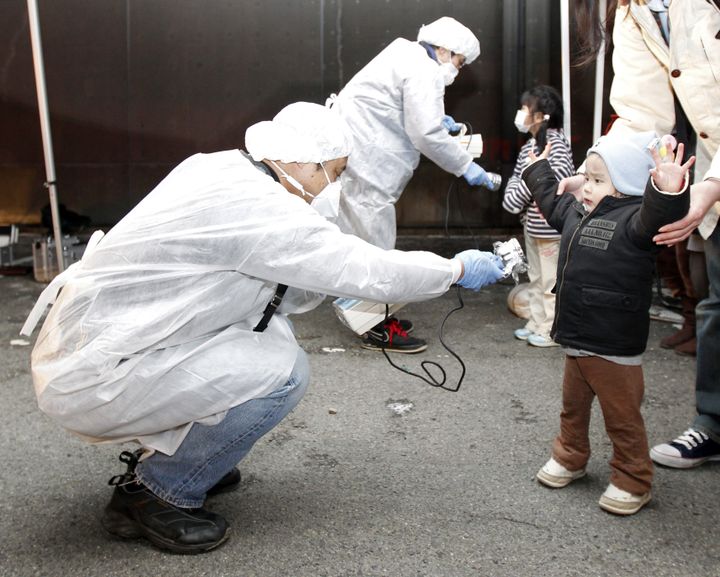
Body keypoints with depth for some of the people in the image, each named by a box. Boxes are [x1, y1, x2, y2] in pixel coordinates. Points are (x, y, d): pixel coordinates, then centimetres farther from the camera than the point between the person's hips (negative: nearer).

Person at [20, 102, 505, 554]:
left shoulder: (221, 170, 5)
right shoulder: (256, 205, -22)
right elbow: (370, 271, -17)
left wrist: (334, 285, 10)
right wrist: (459, 269, -3)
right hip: (93, 379, -9)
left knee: (270, 327, 9)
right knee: (283, 372, -14)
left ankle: (170, 452, 19)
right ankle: (153, 495, 1)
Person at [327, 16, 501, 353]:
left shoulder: (406, 58, 18)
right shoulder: (424, 72, -14)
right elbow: (426, 135, -20)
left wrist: (436, 120, 22)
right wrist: (467, 167, -11)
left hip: (355, 154, 11)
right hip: (362, 162, -11)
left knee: (363, 242, 16)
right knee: (374, 245, -4)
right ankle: (378, 331, 4)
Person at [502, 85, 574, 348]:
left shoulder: (555, 140, -14)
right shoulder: (527, 147, 13)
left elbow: (562, 172, -27)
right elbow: (516, 176, 15)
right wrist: (512, 196, -4)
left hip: (550, 225, -9)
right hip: (532, 224, 9)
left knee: (551, 280, 0)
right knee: (535, 278, 17)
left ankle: (552, 330, 8)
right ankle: (537, 323, 28)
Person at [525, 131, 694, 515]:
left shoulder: (633, 220, -18)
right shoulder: (578, 214, 8)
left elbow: (657, 218, -41)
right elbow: (552, 202, 30)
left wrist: (667, 193, -61)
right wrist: (538, 170, 42)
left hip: (614, 349, -8)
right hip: (576, 340, 8)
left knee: (622, 417, 7)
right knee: (573, 406, 24)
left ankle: (632, 481, 23)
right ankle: (569, 458, 43)